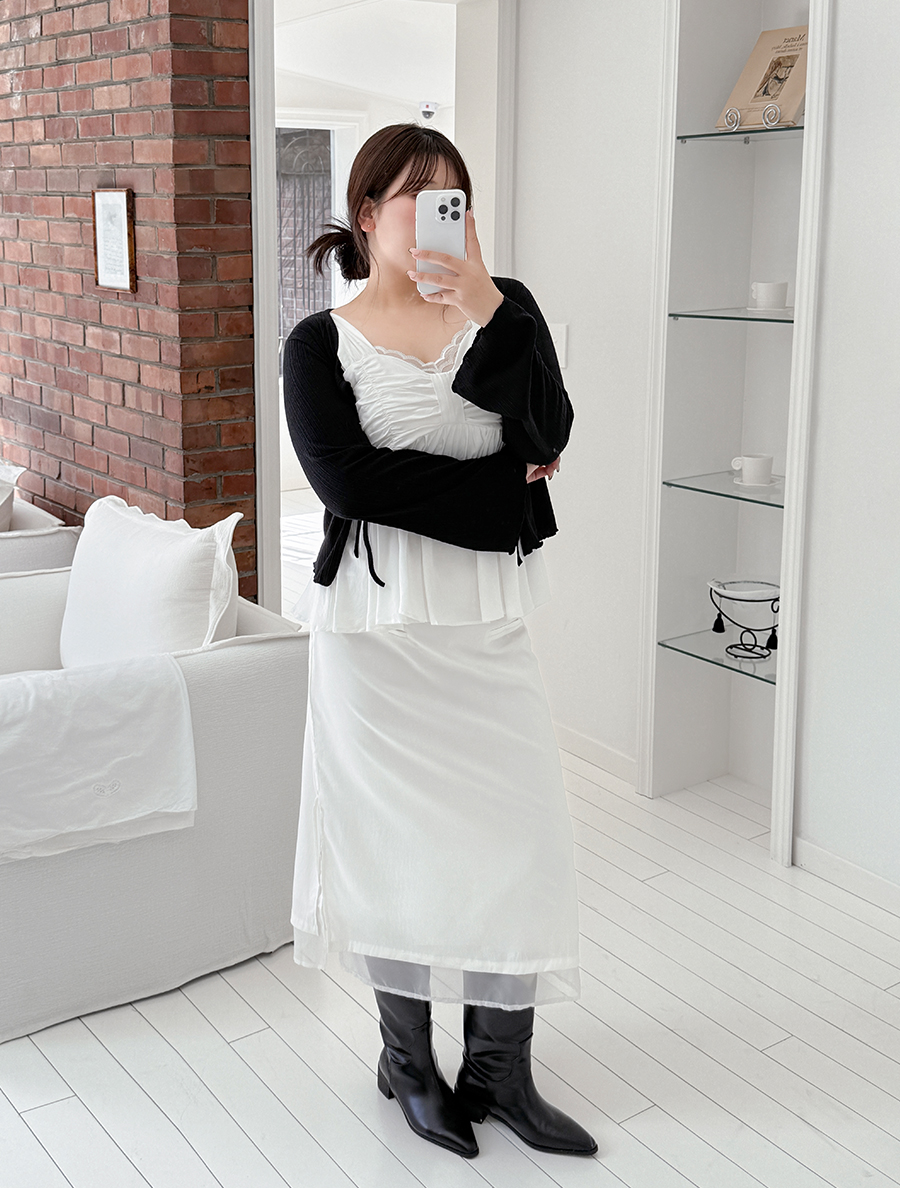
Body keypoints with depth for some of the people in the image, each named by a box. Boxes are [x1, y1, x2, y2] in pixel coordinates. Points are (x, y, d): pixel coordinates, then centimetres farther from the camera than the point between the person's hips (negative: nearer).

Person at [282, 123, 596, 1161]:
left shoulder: (504, 306, 6)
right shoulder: (321, 343, 0)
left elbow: (550, 432, -9)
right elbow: (345, 477, -15)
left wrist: (486, 311, -20)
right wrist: (503, 490, -12)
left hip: (486, 617, 3)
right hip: (378, 619, -3)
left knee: (515, 832, 3)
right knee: (396, 838, 6)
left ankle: (499, 1067, 20)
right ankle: (408, 1058, 26)